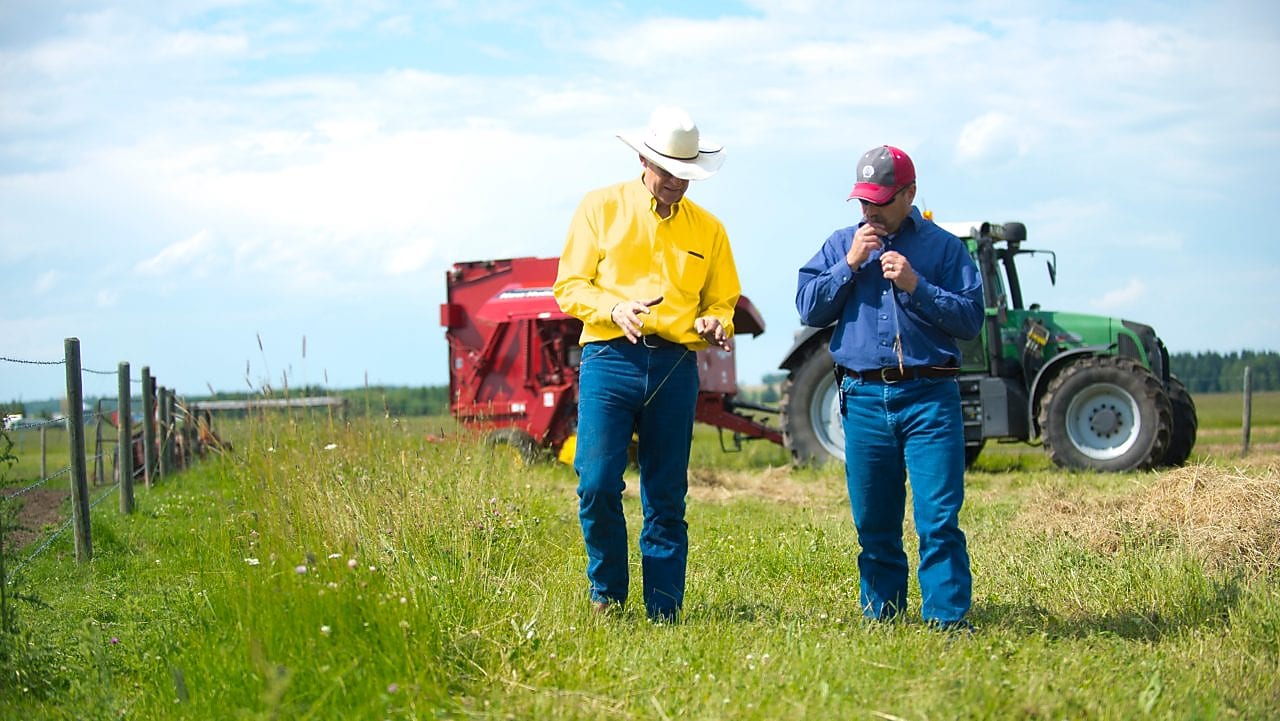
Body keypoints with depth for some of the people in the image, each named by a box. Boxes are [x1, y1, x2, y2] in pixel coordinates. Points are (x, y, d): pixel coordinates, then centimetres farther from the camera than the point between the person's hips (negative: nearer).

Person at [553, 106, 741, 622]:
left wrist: (715, 324, -5)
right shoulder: (602, 207, 7)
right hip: (610, 357, -2)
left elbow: (721, 300, 19)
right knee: (597, 484, -12)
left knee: (667, 497, 3)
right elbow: (569, 285, 3)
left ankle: (664, 611, 9)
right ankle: (606, 594, 9)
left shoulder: (708, 228, 15)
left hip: (675, 366, 2)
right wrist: (614, 309, -15)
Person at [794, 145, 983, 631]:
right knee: (873, 521, 8)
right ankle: (880, 615, 18)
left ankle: (947, 618, -7)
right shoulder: (841, 245, 14)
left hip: (929, 397, -3)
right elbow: (809, 309, 5)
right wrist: (850, 264, -4)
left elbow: (971, 319, -2)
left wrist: (916, 286, -11)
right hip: (863, 398, 3)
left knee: (938, 517, -10)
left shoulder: (943, 247, 6)